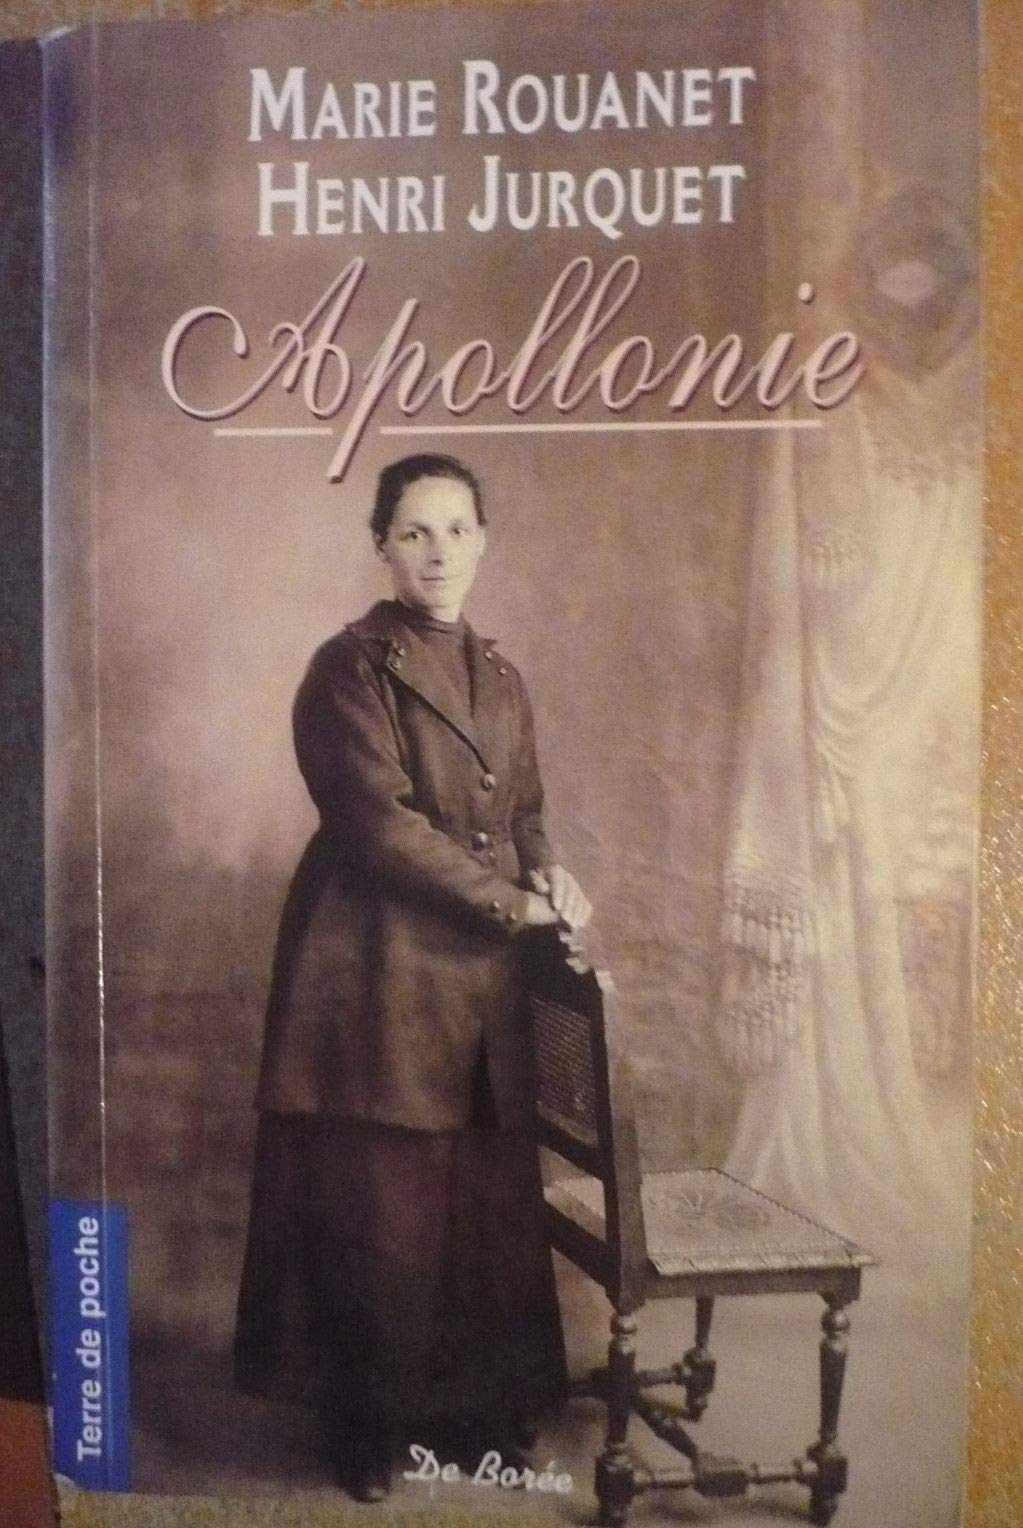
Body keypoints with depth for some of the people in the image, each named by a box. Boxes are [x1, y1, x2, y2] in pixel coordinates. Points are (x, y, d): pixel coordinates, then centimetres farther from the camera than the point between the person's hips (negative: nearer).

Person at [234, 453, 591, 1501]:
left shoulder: (499, 679, 14)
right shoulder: (351, 666, -8)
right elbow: (380, 822, -15)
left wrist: (546, 875, -2)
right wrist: (511, 902, -12)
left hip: (480, 973, 6)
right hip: (377, 968, -6)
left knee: (488, 1193, 11)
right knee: (379, 1200, 2)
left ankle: (485, 1397, 28)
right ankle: (370, 1418, 20)